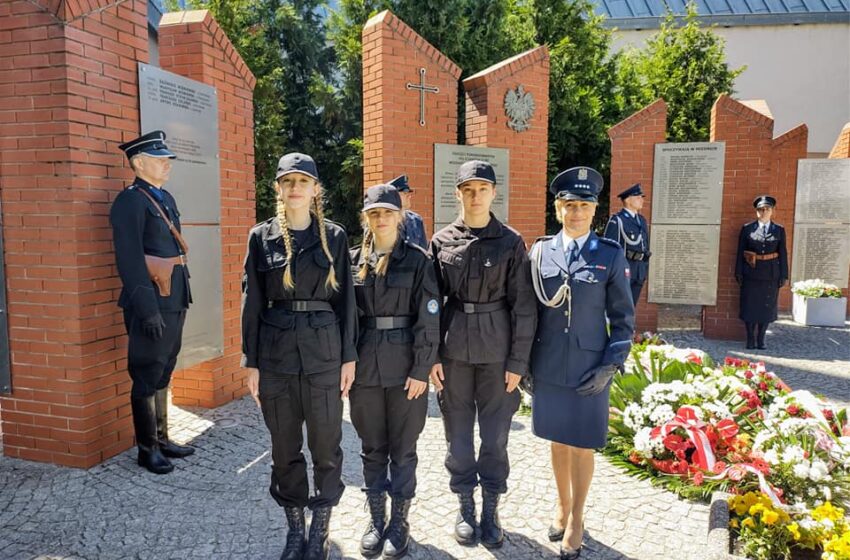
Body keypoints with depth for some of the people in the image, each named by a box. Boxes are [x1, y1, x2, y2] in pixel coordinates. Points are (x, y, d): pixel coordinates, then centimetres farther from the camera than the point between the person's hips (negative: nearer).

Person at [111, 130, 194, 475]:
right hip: (151, 306, -9)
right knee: (147, 381, 4)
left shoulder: (166, 199, 15)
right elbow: (130, 261, -19)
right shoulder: (130, 201, -12)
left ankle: (162, 440, 30)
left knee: (162, 377, 17)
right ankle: (148, 450, 16)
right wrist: (148, 310, -21)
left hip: (173, 303, 9)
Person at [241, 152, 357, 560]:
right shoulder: (262, 236, 3)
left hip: (324, 349, 0)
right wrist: (251, 361, 0)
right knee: (285, 446, 11)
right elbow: (252, 302, 3)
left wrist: (349, 356, 0)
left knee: (325, 444, 6)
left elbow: (345, 299, 3)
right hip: (275, 351, 1)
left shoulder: (333, 236, 2)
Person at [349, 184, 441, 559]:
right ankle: (376, 520, 29)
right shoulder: (354, 260, 6)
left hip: (405, 368, -3)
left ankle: (399, 523, 24)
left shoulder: (417, 260, -4)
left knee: (403, 449, 8)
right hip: (364, 368, 3)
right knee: (372, 448, 13)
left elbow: (429, 319, -7)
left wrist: (421, 370, -11)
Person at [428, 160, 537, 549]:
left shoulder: (511, 242, -2)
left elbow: (523, 306, -2)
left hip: (496, 350, -1)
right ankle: (465, 507, 30)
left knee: (495, 435, 8)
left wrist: (518, 362, -5)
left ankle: (491, 509, 27)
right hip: (453, 349, 1)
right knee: (458, 433, 11)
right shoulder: (441, 241, 1)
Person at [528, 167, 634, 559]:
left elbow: (623, 317, -1)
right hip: (548, 367, 2)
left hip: (590, 369, -2)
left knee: (582, 445, 10)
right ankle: (562, 505, 38)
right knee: (558, 441, 17)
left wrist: (611, 365, -9)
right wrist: (524, 361, 4)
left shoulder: (611, 255, -4)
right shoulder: (539, 251, 1)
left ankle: (577, 519, 29)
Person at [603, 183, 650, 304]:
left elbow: (645, 245, 20)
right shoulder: (617, 220, -8)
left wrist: (645, 268, 17)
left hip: (640, 270, 7)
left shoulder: (642, 220, 15)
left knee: (631, 306, 10)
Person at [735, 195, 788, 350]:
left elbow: (783, 254, 4)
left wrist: (783, 275, 0)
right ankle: (750, 339, 13)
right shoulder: (747, 229, 2)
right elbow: (740, 252, 2)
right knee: (749, 306, 3)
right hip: (751, 274, -1)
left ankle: (761, 339, 15)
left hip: (771, 275, 1)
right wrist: (739, 273, -2)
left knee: (767, 307, 5)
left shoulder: (779, 230, 5)